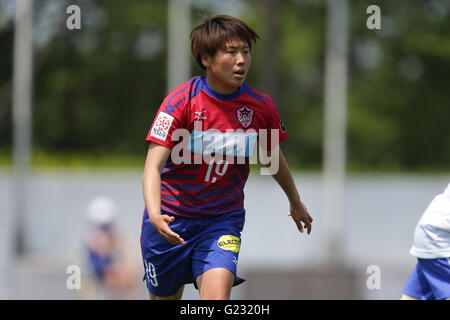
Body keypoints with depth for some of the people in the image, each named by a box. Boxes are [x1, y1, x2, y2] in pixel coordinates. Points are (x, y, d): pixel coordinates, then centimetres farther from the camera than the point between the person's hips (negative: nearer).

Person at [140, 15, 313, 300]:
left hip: (223, 220, 1)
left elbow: (274, 158, 15)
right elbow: (153, 166, -23)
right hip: (171, 218, -1)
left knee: (217, 297, -21)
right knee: (165, 298, 13)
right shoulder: (182, 101, -17)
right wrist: (155, 215, -41)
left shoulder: (261, 107, -6)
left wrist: (296, 202, 31)